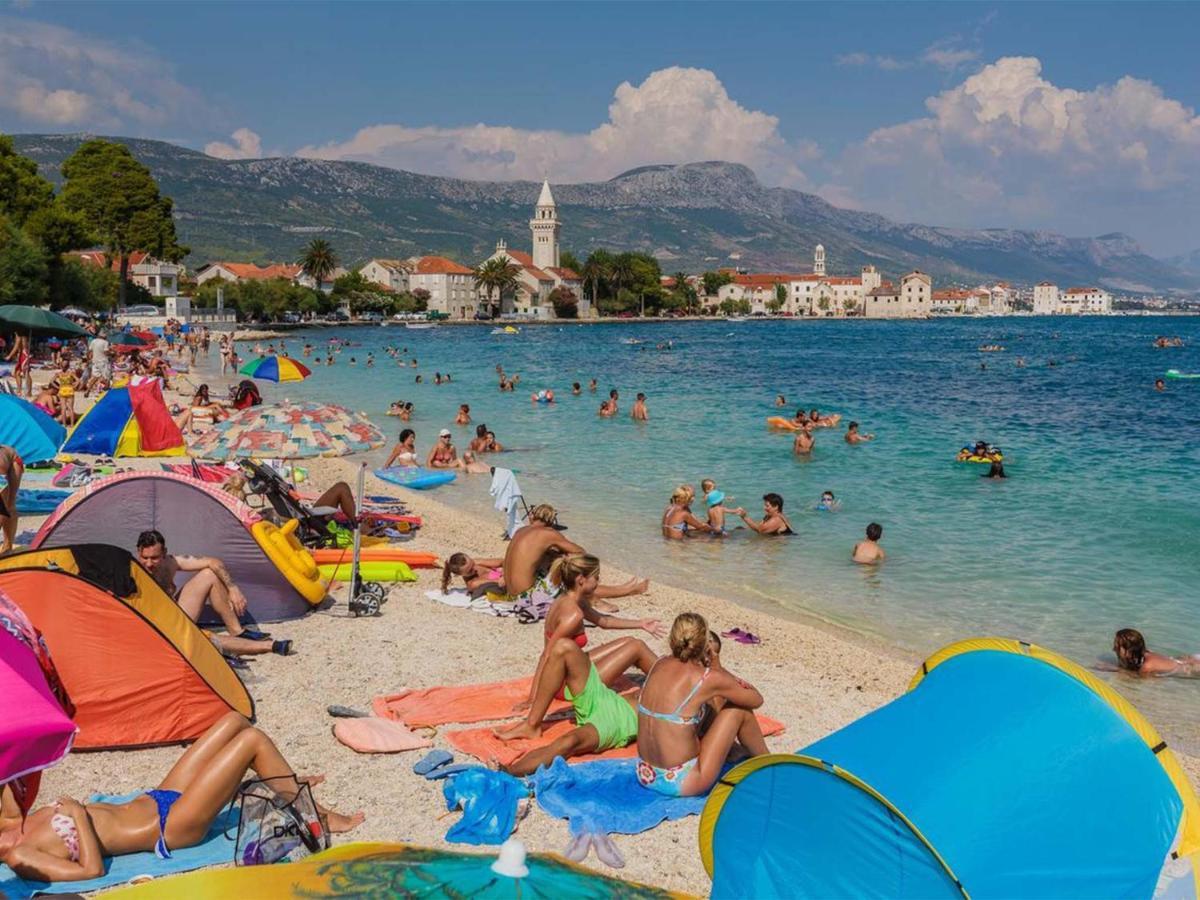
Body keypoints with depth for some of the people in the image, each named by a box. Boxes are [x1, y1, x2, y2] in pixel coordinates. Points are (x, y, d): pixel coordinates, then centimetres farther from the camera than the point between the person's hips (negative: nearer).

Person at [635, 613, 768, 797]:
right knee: (739, 709, 8)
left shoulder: (660, 665, 1)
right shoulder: (708, 678, -16)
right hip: (680, 783, -7)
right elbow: (756, 700, 1)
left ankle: (736, 751, 45)